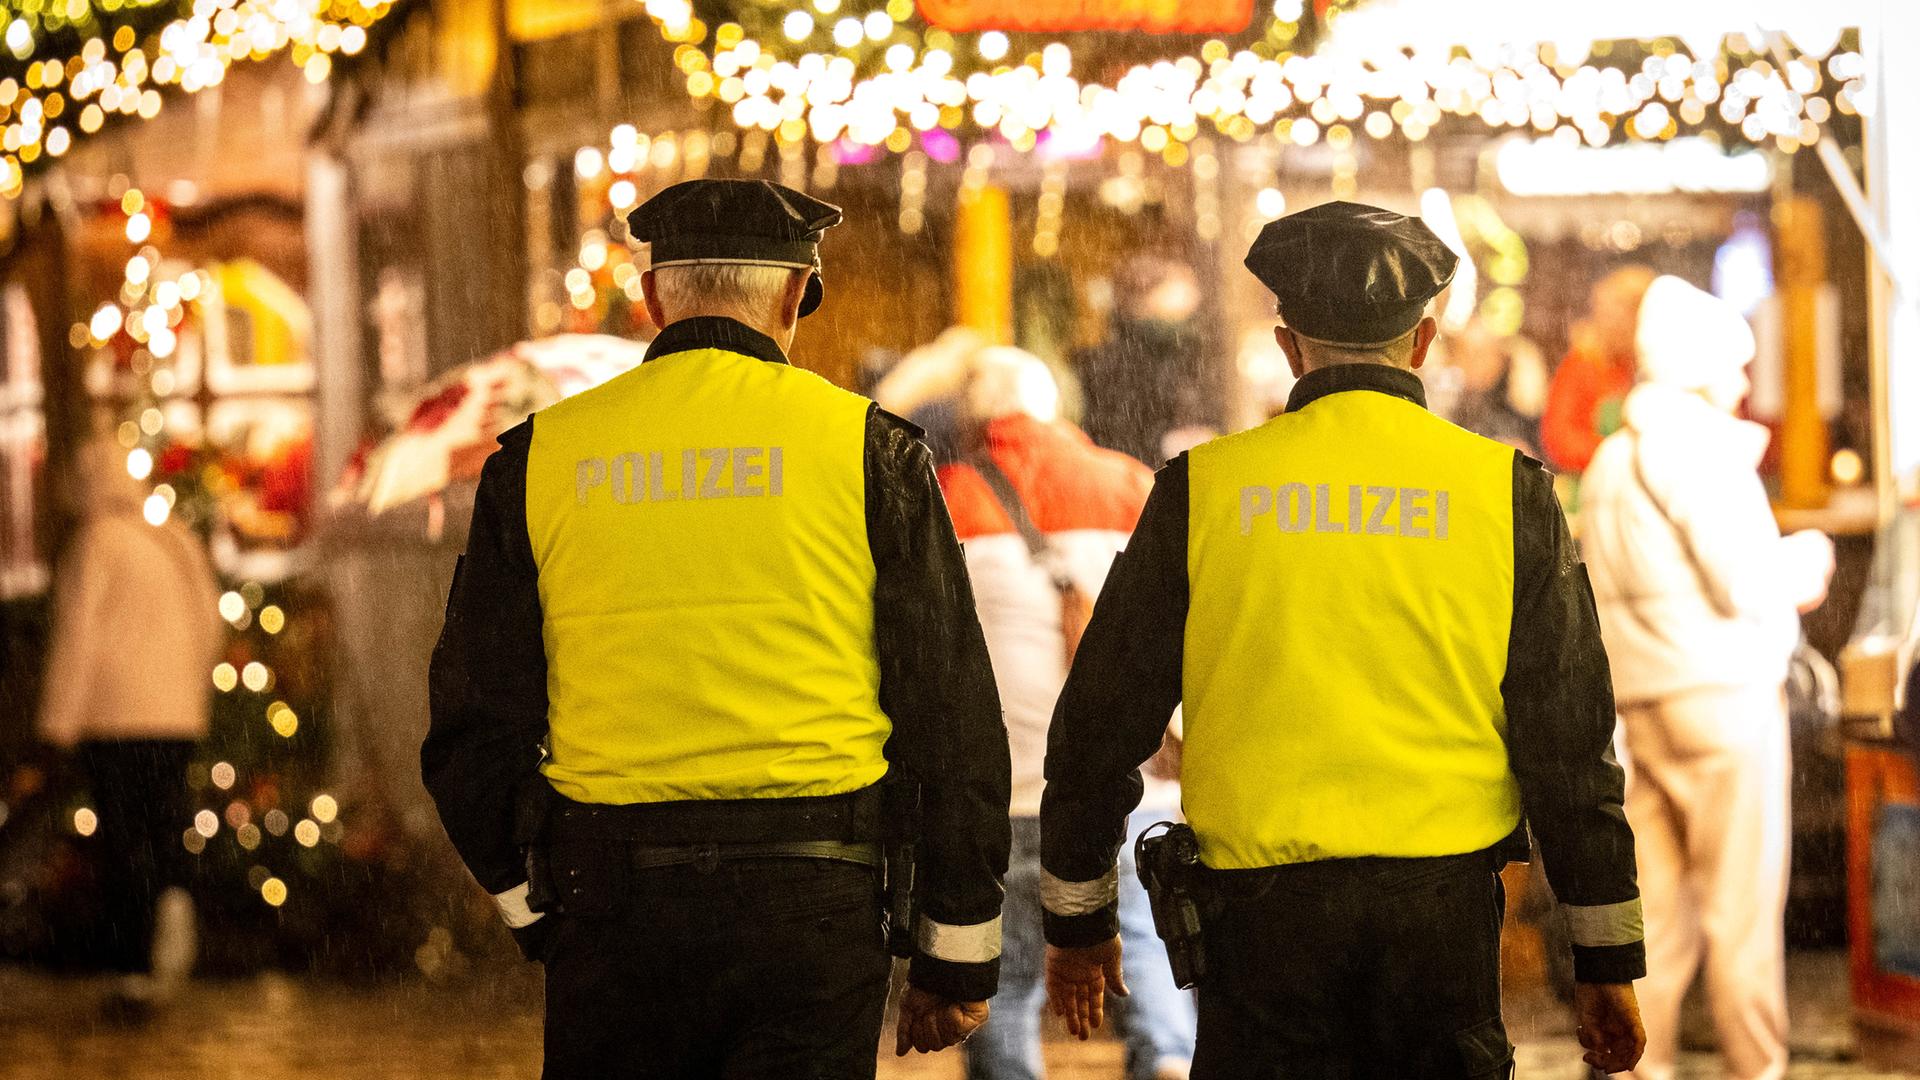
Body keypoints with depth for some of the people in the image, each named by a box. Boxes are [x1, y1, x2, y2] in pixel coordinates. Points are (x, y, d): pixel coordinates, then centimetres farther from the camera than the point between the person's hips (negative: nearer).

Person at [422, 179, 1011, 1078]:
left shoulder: (539, 457, 6)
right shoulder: (865, 449, 1)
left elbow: (474, 725, 7)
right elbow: (949, 713, 0)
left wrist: (537, 914, 18)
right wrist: (959, 956, 7)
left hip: (611, 903, 2)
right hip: (807, 902, -1)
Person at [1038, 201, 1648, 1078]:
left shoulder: (1202, 488, 2)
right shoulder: (1506, 492, 2)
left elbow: (1102, 719, 7)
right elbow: (1569, 740, 2)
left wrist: (1077, 915, 19)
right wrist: (1608, 960, 8)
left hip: (1260, 908, 0)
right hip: (1444, 903, 0)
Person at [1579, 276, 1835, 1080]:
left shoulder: (1611, 460, 17)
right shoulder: (1697, 444, -9)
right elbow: (1744, 585, -15)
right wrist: (1803, 563, 5)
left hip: (1637, 705, 8)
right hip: (1721, 696, -8)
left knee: (1657, 911, 7)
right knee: (1741, 909, -3)